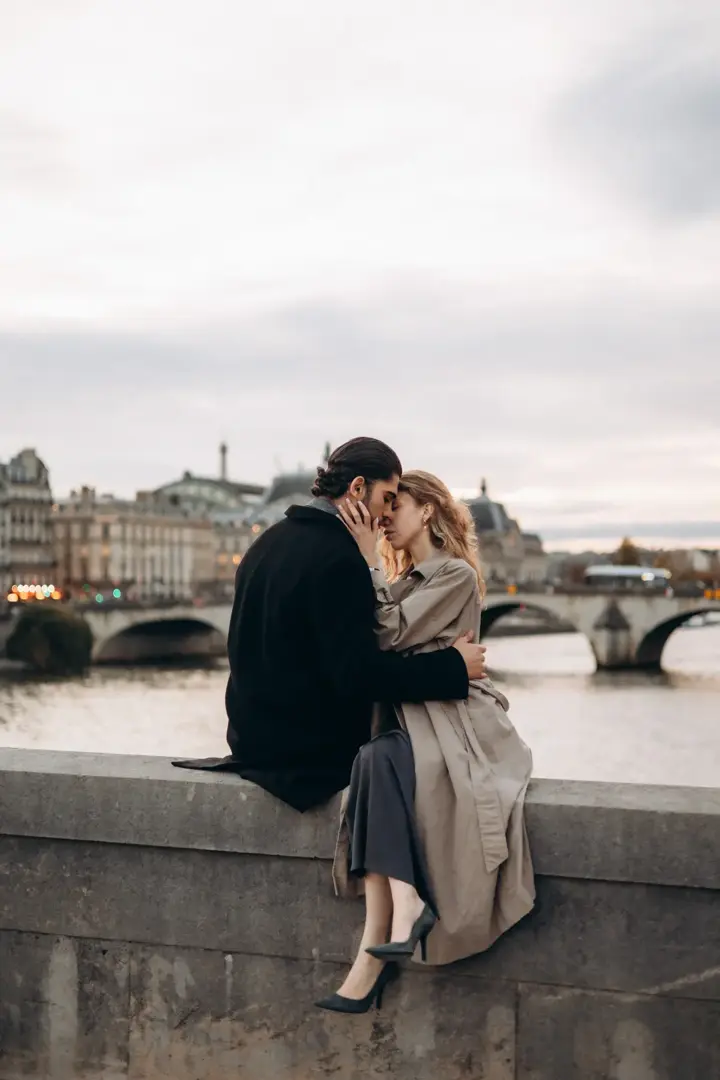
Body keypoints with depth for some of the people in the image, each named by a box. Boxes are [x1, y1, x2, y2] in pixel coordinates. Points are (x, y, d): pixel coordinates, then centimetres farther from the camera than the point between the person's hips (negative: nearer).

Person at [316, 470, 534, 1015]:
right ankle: (406, 906, -39)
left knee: (378, 760, -34)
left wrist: (369, 558, -11)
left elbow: (392, 634, -13)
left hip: (453, 719, -6)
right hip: (404, 715, 6)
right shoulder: (401, 580, 23)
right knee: (374, 758, -29)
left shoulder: (456, 575, -1)